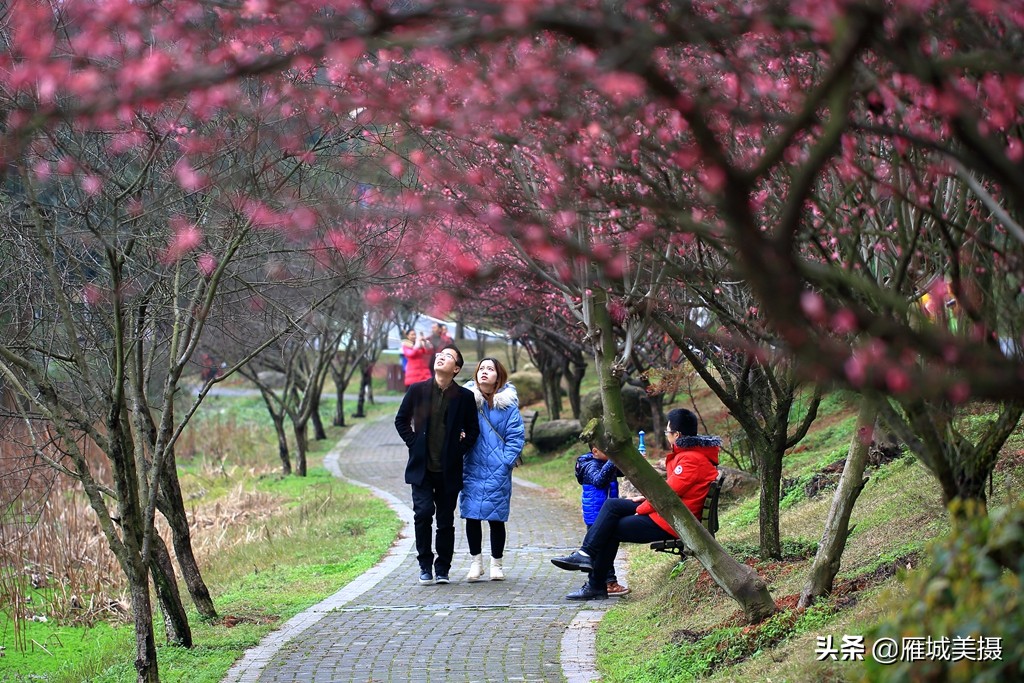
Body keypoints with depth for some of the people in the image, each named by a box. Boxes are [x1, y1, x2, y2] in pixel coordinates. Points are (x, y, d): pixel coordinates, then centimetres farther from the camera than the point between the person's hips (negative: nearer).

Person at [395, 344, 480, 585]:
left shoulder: (465, 396, 1)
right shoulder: (417, 390, 2)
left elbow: (473, 429, 9)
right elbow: (401, 420, 11)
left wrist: (459, 450, -2)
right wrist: (414, 444, 0)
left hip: (449, 470, 0)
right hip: (421, 468, 0)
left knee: (445, 520, 5)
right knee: (423, 513, -12)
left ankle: (442, 569, 16)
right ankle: (425, 565, 3)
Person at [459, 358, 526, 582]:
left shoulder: (507, 404, -2)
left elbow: (516, 436, -2)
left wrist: (505, 462, -8)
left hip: (497, 472, -1)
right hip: (472, 470, 2)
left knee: (496, 517, 4)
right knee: (472, 515, 3)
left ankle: (496, 564, 16)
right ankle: (476, 561, 16)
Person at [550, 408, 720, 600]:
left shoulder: (691, 460, -21)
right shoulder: (689, 453, 12)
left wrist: (641, 509, -9)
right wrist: (647, 498, 12)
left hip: (669, 521, -11)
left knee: (610, 529, -5)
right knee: (612, 505, 7)